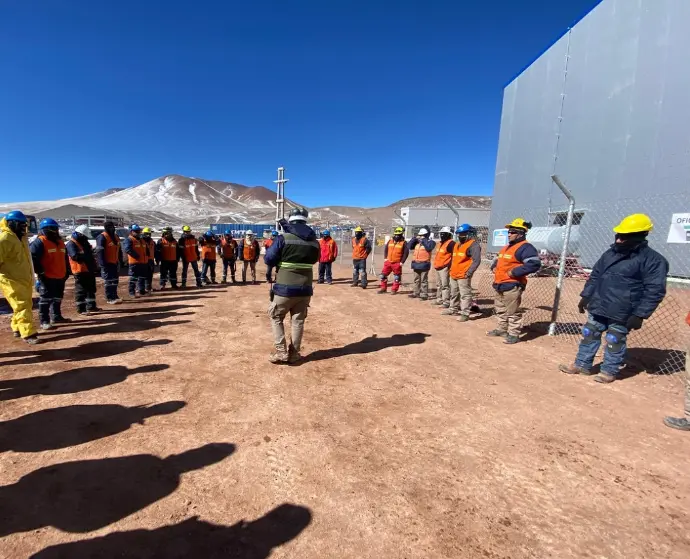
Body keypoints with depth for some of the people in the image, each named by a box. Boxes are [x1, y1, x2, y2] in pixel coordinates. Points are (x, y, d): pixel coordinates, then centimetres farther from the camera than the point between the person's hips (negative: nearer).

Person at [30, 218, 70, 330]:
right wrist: (39, 271, -18)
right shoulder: (39, 242, -10)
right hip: (47, 277, -8)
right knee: (46, 299, -6)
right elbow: (33, 258, -16)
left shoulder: (60, 242, 15)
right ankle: (44, 321, -1)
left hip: (60, 277, 8)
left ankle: (56, 316, 30)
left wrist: (67, 271, 20)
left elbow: (65, 259, 24)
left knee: (58, 298, 17)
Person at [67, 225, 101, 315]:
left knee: (91, 289, 15)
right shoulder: (71, 244, -12)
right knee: (81, 290, -4)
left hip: (89, 270, 9)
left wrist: (94, 266, 12)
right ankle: (81, 309, 1)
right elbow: (75, 256, -25)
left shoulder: (84, 242, 17)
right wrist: (86, 255, -20)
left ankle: (91, 306, 25)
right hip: (80, 271, -9)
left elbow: (90, 255, 21)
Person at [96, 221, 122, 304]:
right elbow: (99, 252, -18)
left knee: (115, 280, 15)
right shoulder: (102, 237, -13)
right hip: (107, 263, -8)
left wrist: (119, 261, 18)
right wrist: (102, 264, -23)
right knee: (109, 281, -4)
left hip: (115, 263, 8)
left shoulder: (115, 236, 14)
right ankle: (109, 298, 1)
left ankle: (114, 296, 27)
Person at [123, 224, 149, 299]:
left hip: (144, 262, 8)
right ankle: (132, 293, -1)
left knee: (142, 277, 15)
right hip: (134, 262, -8)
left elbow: (146, 250, 28)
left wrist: (146, 257, 12)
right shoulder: (129, 240, -8)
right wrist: (136, 256, -22)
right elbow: (128, 249, -23)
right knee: (133, 278, -5)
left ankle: (142, 291, 24)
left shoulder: (142, 240, 19)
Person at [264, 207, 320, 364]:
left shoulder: (284, 238, -10)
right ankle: (294, 353, 21)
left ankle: (281, 352, 10)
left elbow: (268, 260, -6)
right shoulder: (315, 242, 3)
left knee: (276, 317, 15)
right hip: (305, 288, 4)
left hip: (285, 288, -3)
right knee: (298, 320, 15)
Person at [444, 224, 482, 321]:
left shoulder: (473, 245, -11)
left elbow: (476, 260, -18)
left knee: (465, 295, -6)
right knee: (454, 293, 20)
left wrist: (469, 272, -23)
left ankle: (465, 314, -4)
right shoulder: (457, 244, 18)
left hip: (463, 276, -9)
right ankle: (453, 309, 33)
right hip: (453, 275, 9)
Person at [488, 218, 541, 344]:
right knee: (500, 309, 19)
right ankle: (502, 330, 33)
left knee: (512, 311, -4)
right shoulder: (506, 247, 19)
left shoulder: (525, 247, -13)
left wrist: (514, 272, -23)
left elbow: (534, 264, -25)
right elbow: (498, 260, 34)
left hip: (512, 285, -10)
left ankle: (514, 334, 6)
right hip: (500, 284, 10)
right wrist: (494, 267, 12)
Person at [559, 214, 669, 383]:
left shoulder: (653, 260, -11)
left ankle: (609, 371, 24)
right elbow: (595, 276, 16)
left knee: (615, 341, 7)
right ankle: (582, 364, 25)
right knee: (589, 335, 12)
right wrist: (585, 296, 11)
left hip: (622, 312, -6)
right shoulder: (611, 253, 8)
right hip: (598, 307, 6)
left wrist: (640, 315, -17)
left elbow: (655, 291, -14)